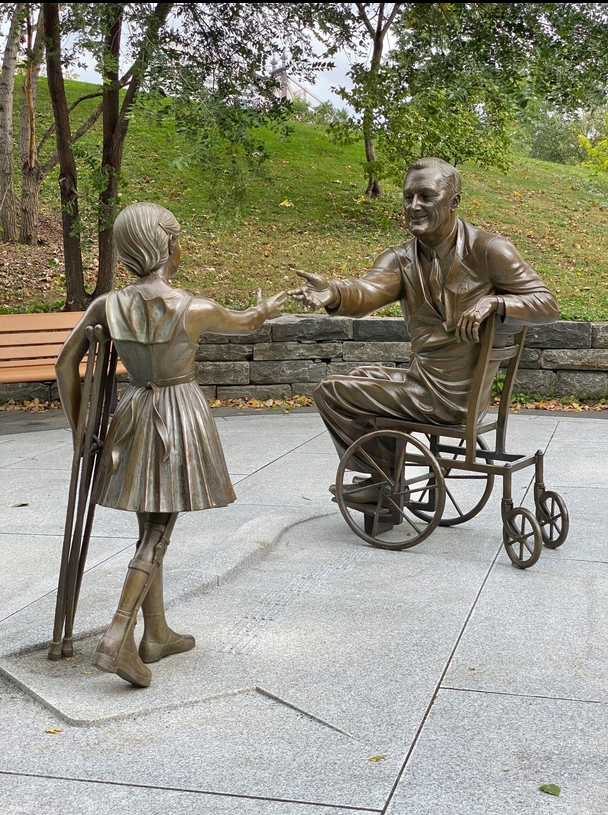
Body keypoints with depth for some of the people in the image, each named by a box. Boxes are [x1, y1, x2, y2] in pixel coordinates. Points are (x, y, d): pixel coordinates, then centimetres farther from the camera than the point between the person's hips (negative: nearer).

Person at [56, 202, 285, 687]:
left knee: (151, 528, 16)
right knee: (158, 532, 1)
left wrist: (78, 428, 10)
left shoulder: (107, 307, -6)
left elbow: (66, 364, -1)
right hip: (182, 420, -4)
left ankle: (157, 635, 27)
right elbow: (244, 323, 6)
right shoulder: (195, 310, -16)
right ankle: (117, 641, -6)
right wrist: (268, 309, 29)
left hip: (136, 416, 5)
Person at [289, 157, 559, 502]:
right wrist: (333, 295, -43)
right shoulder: (400, 259, 2)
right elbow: (367, 292, -19)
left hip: (452, 395, -7)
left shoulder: (488, 250, -15)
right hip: (424, 379, 7)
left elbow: (548, 305, -15)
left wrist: (493, 302, -34)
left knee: (330, 391, -3)